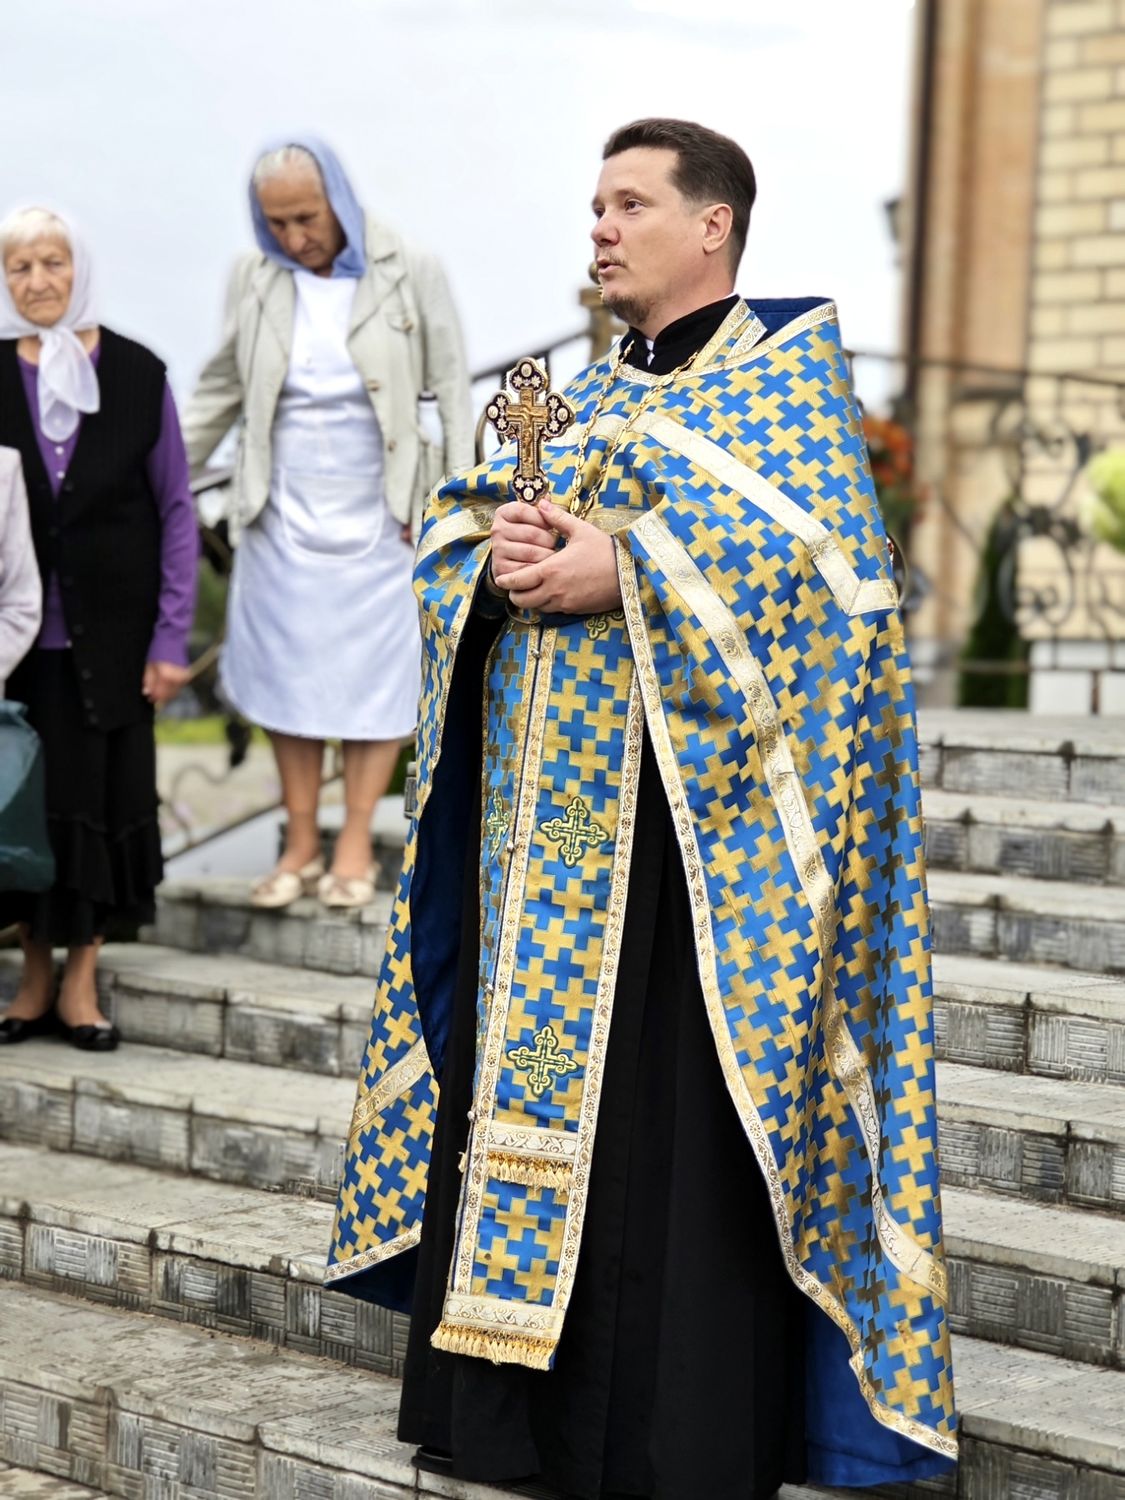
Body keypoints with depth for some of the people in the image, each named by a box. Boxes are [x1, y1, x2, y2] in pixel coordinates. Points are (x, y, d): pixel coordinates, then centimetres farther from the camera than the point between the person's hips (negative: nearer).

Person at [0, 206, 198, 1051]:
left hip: (111, 631, 0)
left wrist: (172, 637, -2)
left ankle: (82, 978, 16)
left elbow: (176, 510, 2)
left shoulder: (137, 374, -2)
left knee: (106, 796, 4)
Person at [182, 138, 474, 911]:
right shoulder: (254, 280, 1)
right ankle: (301, 843, 14)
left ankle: (356, 844, 11)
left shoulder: (411, 273, -6)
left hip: (382, 518, -2)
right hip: (284, 519, 2)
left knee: (375, 679, 2)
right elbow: (221, 391, 10)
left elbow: (452, 392, -2)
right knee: (288, 675, 5)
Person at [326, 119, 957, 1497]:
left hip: (684, 809, -7)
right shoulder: (587, 395, 20)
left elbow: (821, 553, -15)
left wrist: (619, 572, -20)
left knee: (667, 1112, -7)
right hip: (546, 808, 7)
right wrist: (494, 544, -7)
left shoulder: (788, 378, 0)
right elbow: (448, 519, 16)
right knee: (523, 1067, 8)